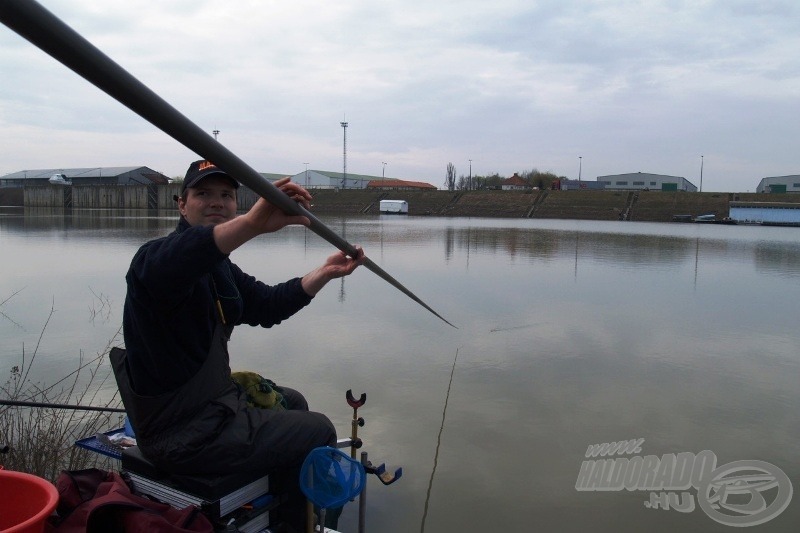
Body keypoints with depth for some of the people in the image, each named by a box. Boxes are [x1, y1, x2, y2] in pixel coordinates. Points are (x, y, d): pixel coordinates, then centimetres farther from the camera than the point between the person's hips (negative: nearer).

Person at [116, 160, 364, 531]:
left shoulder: (220, 270, 8)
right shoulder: (155, 256, -21)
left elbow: (267, 305, 13)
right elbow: (170, 262, -46)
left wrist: (325, 272, 3)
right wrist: (253, 223, -62)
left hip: (213, 399, 10)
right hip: (182, 434, -10)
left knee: (292, 402, 28)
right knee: (317, 432, -2)